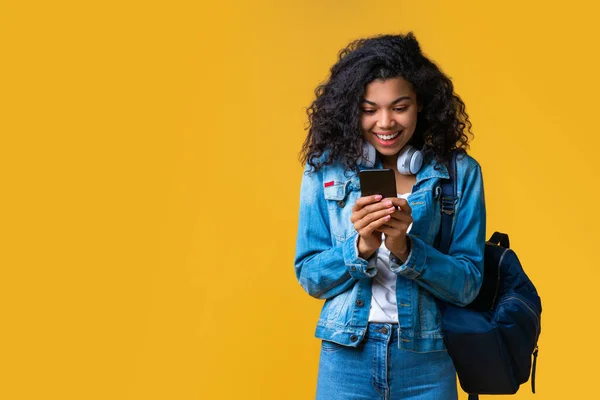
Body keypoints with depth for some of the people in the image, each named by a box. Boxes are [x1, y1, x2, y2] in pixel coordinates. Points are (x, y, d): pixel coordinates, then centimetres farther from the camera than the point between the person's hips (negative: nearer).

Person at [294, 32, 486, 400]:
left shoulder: (459, 172, -6)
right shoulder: (326, 167, -4)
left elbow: (467, 285, -6)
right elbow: (309, 276, -3)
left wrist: (405, 248, -21)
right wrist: (360, 247, -20)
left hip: (428, 362, 0)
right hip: (346, 357, 0)